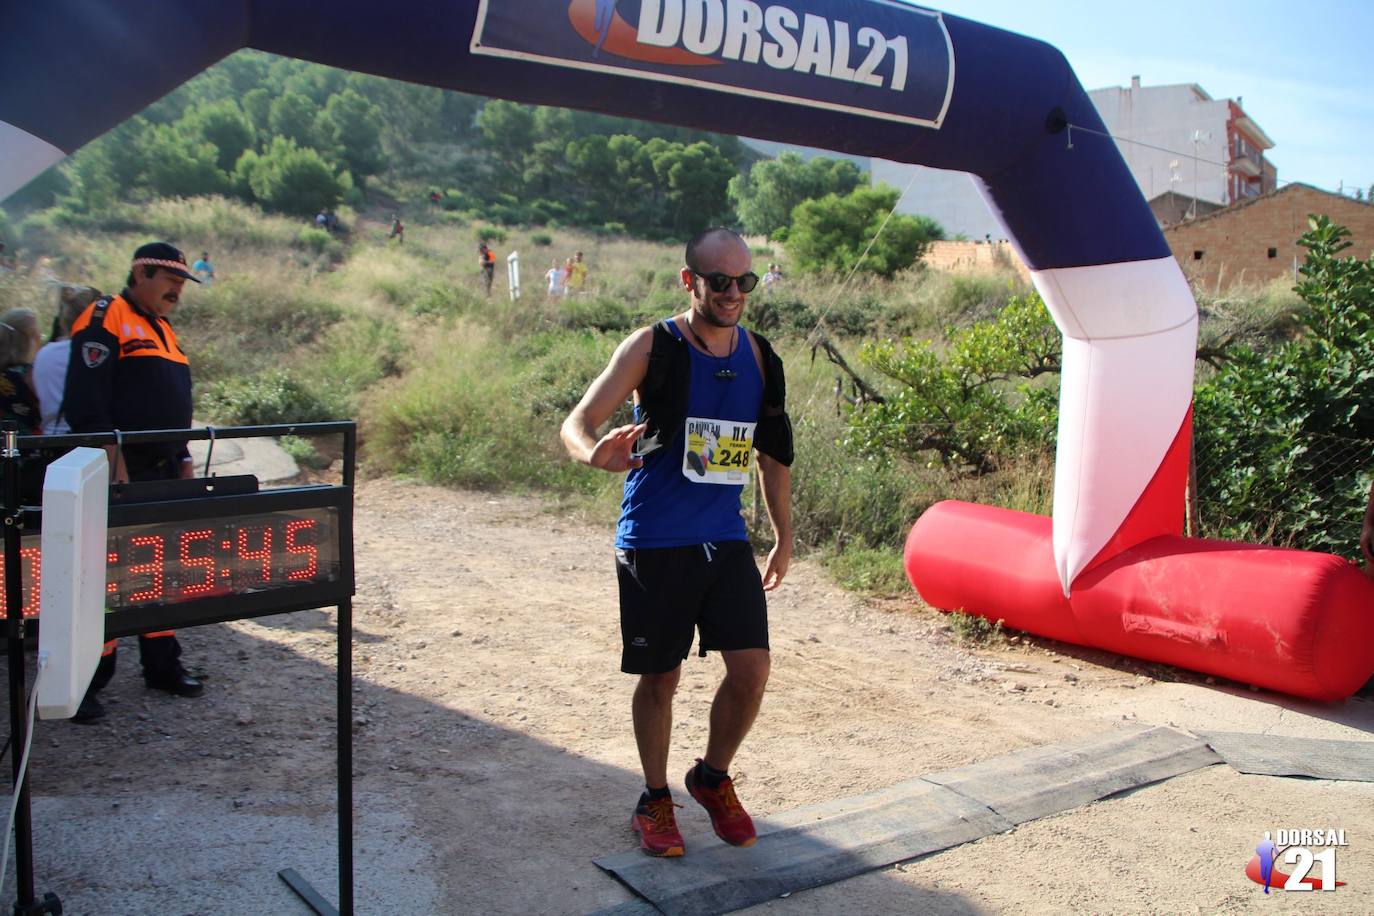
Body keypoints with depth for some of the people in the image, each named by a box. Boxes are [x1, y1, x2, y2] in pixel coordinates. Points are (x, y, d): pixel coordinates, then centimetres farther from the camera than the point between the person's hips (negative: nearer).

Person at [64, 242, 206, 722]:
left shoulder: (164, 330, 19)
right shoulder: (105, 319, -8)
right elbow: (85, 403, -16)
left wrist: (184, 460, 16)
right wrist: (113, 465, -21)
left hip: (164, 473, 8)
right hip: (120, 474, -8)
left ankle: (162, 665, 23)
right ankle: (84, 680, 4)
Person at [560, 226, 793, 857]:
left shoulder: (757, 354, 5)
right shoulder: (652, 347, -8)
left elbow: (773, 450, 16)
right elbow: (578, 422, -16)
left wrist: (784, 537, 19)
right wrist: (595, 452, -40)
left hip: (726, 539, 4)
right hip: (655, 542, -4)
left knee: (751, 669, -2)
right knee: (660, 678, 7)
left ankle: (713, 778, 25)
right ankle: (655, 799, 29)